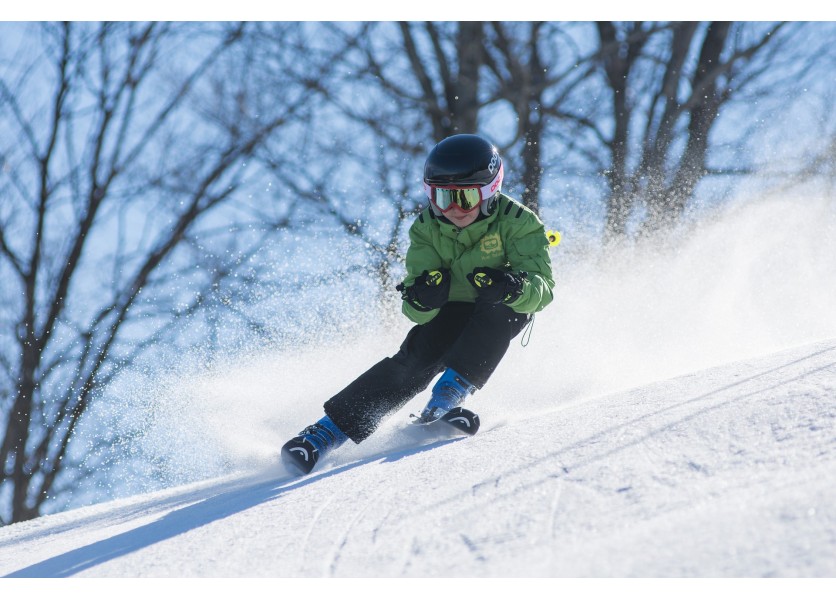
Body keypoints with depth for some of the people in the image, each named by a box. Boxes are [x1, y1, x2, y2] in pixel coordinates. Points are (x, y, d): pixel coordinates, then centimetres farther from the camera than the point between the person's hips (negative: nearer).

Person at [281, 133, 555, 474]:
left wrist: (511, 287, -53)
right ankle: (329, 430, -26)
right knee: (416, 359, -24)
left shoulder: (516, 222, -22)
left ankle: (453, 389, -32)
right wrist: (421, 299, -43)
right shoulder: (426, 230, -14)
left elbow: (542, 288, -30)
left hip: (501, 315, -1)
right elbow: (418, 312, -18)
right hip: (450, 313, 1)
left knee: (501, 308, -34)